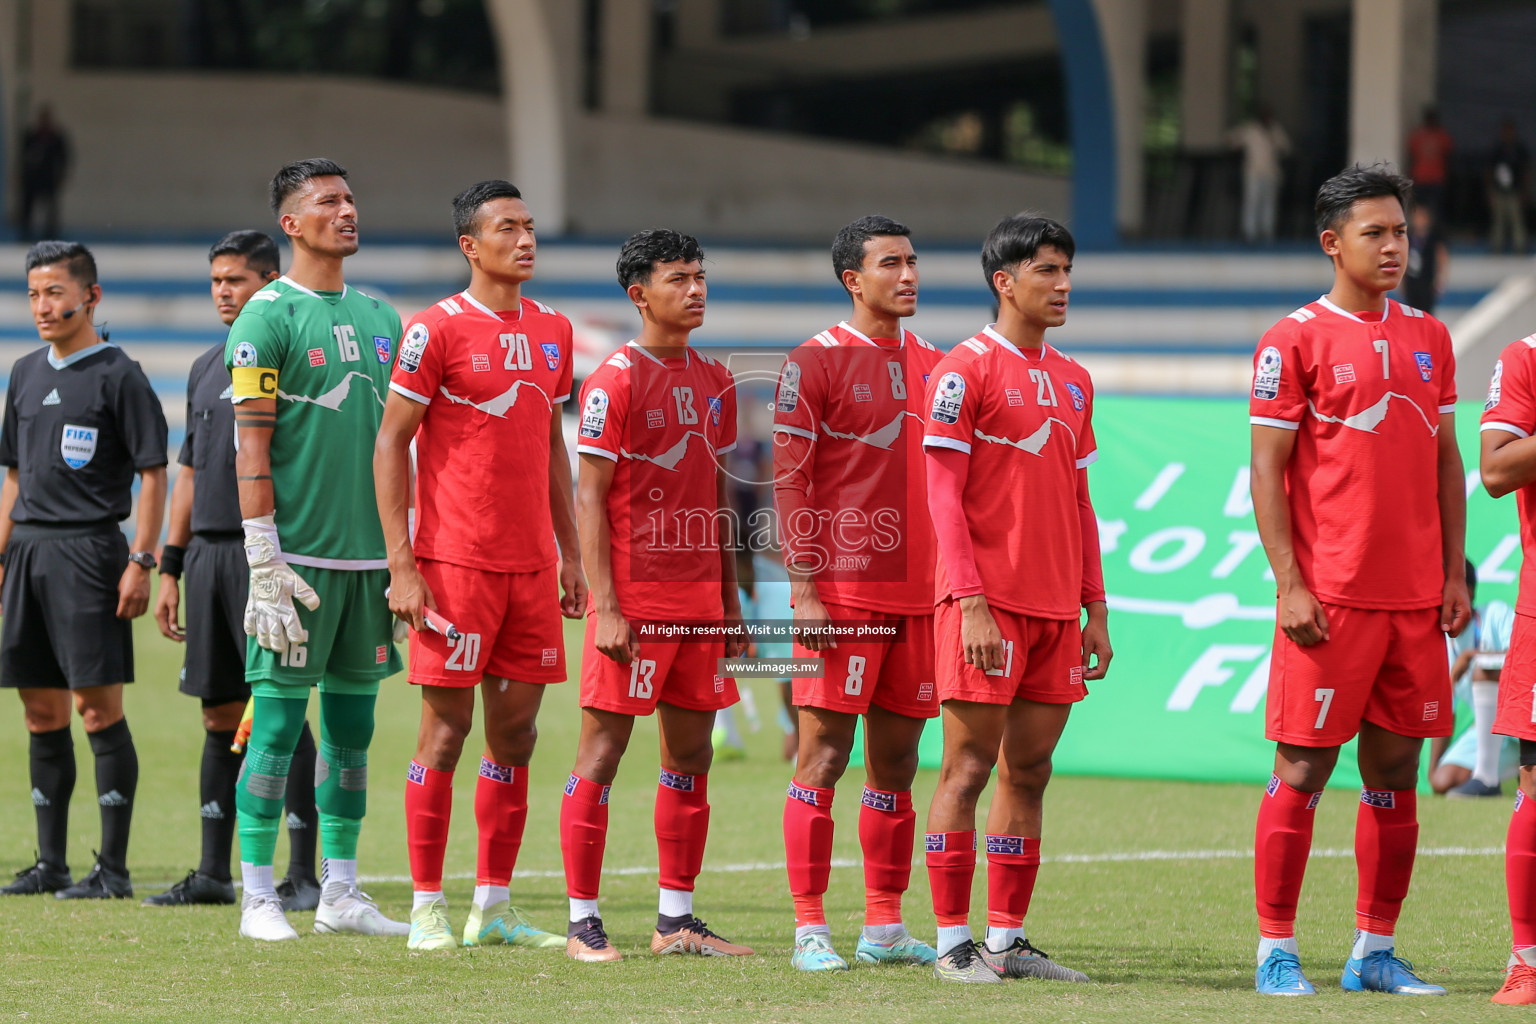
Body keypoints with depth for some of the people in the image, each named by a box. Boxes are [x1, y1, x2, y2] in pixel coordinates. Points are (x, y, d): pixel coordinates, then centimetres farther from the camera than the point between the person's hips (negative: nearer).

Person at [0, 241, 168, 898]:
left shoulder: (118, 376, -4)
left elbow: (153, 473, -7)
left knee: (98, 707, -8)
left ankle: (113, 868, -5)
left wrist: (141, 561, -14)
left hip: (87, 549, -7)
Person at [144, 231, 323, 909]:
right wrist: (170, 569, 18)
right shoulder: (206, 370, 18)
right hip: (208, 553, 7)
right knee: (221, 716, 9)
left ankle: (303, 876, -5)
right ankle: (214, 873, 13)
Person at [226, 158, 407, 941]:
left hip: (371, 555, 6)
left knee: (352, 724, 9)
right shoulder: (268, 318, -5)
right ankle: (258, 897, 0)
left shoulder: (380, 318, 14)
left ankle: (341, 891, 16)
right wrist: (263, 561, -15)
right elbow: (251, 445, -10)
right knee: (277, 722, -4)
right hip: (299, 554, -6)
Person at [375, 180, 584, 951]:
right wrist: (402, 564, -12)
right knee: (446, 727, -4)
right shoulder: (438, 330, -6)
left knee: (515, 729, 6)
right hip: (456, 561, -6)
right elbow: (391, 444, -6)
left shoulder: (552, 330, 13)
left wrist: (570, 553, 16)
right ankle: (427, 910, 1)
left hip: (532, 564, 6)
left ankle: (494, 908, 12)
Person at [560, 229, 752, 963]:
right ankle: (583, 922, 0)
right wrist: (605, 607, -16)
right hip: (633, 596, -7)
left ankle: (677, 919, 14)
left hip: (699, 597, 7)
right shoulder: (614, 381, -8)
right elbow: (589, 499, -10)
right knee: (603, 748, -4)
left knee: (690, 752, 8)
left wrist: (731, 598, 16)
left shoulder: (714, 381, 13)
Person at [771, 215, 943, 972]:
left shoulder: (932, 366, 15)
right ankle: (809, 930, -3)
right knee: (824, 755, -5)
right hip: (843, 591, -6)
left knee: (896, 758, 8)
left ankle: (885, 928, 14)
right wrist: (803, 588, -14)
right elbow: (788, 481, -7)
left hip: (918, 591, 6)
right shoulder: (815, 363, -4)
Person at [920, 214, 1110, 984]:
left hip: (1056, 609, 7)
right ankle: (953, 943, -1)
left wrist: (1095, 609, 14)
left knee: (1029, 771, 7)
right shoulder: (966, 370, -6)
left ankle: (1006, 941, 12)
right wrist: (972, 602, -17)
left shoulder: (1072, 380, 16)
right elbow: (943, 494, -10)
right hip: (988, 605, -7)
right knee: (969, 769, -4)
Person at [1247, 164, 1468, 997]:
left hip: (1415, 599, 5)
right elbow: (1267, 469, -5)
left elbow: (1446, 461, 17)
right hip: (1329, 599, -5)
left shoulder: (1429, 338, 13)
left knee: (1395, 771, 7)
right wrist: (1290, 583, -12)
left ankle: (1375, 952, 14)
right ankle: (1276, 953, 2)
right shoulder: (1295, 341, -4)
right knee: (1302, 770, -3)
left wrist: (1454, 573, 9)